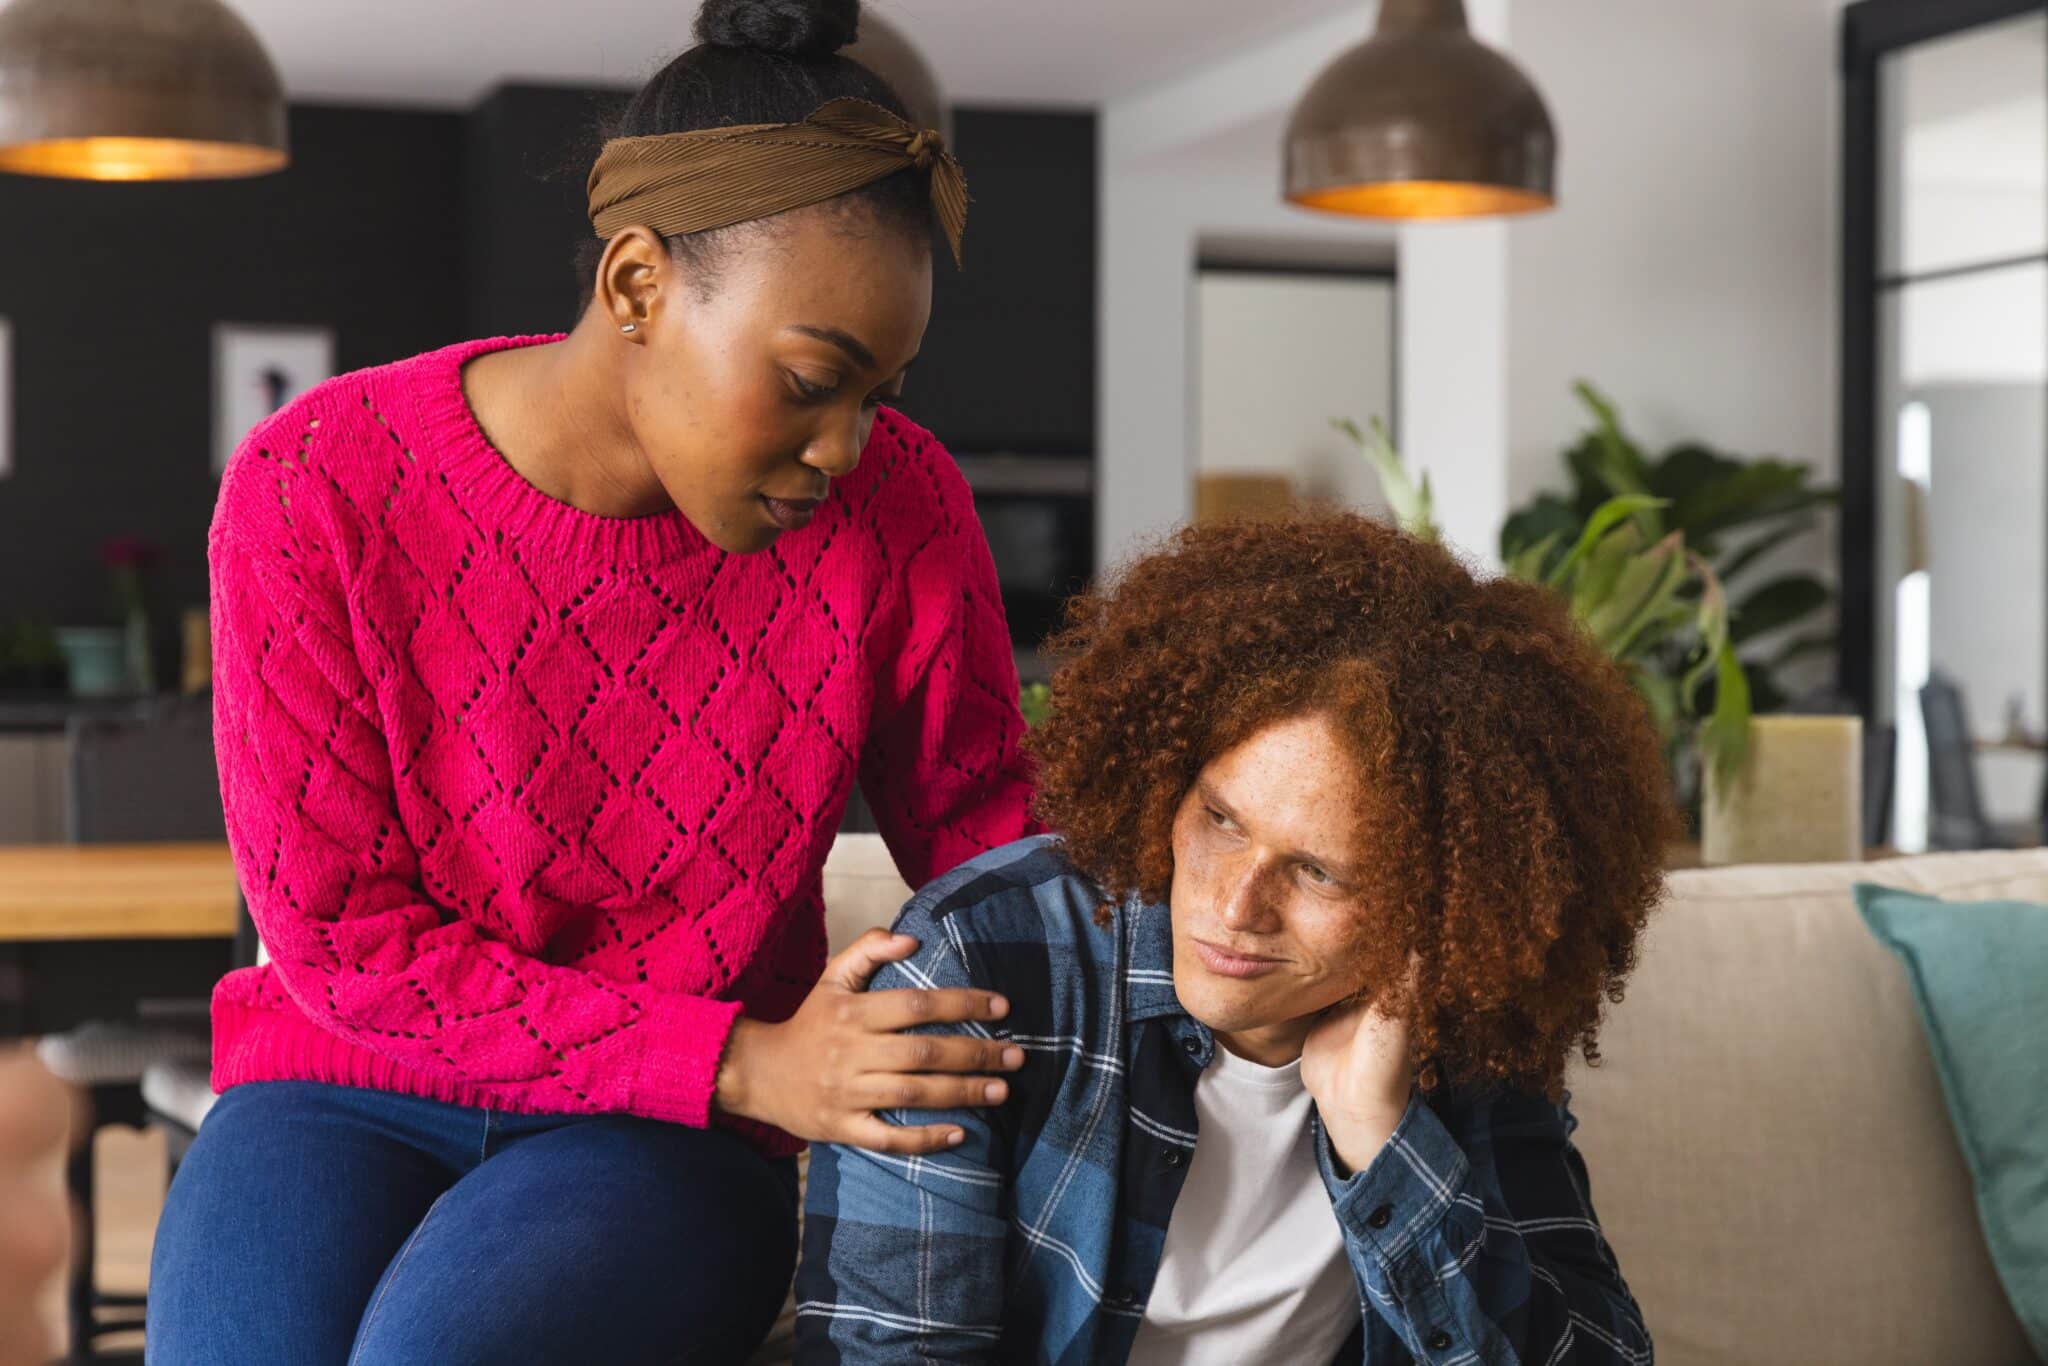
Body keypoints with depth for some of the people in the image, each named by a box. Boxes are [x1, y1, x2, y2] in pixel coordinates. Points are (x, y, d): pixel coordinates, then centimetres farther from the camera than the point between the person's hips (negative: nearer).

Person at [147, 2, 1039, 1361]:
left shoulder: (898, 510, -8)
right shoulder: (316, 491, -13)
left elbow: (995, 866, 5)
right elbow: (340, 933, -12)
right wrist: (744, 1065, -19)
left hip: (669, 1145, 0)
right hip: (346, 1094, 0)